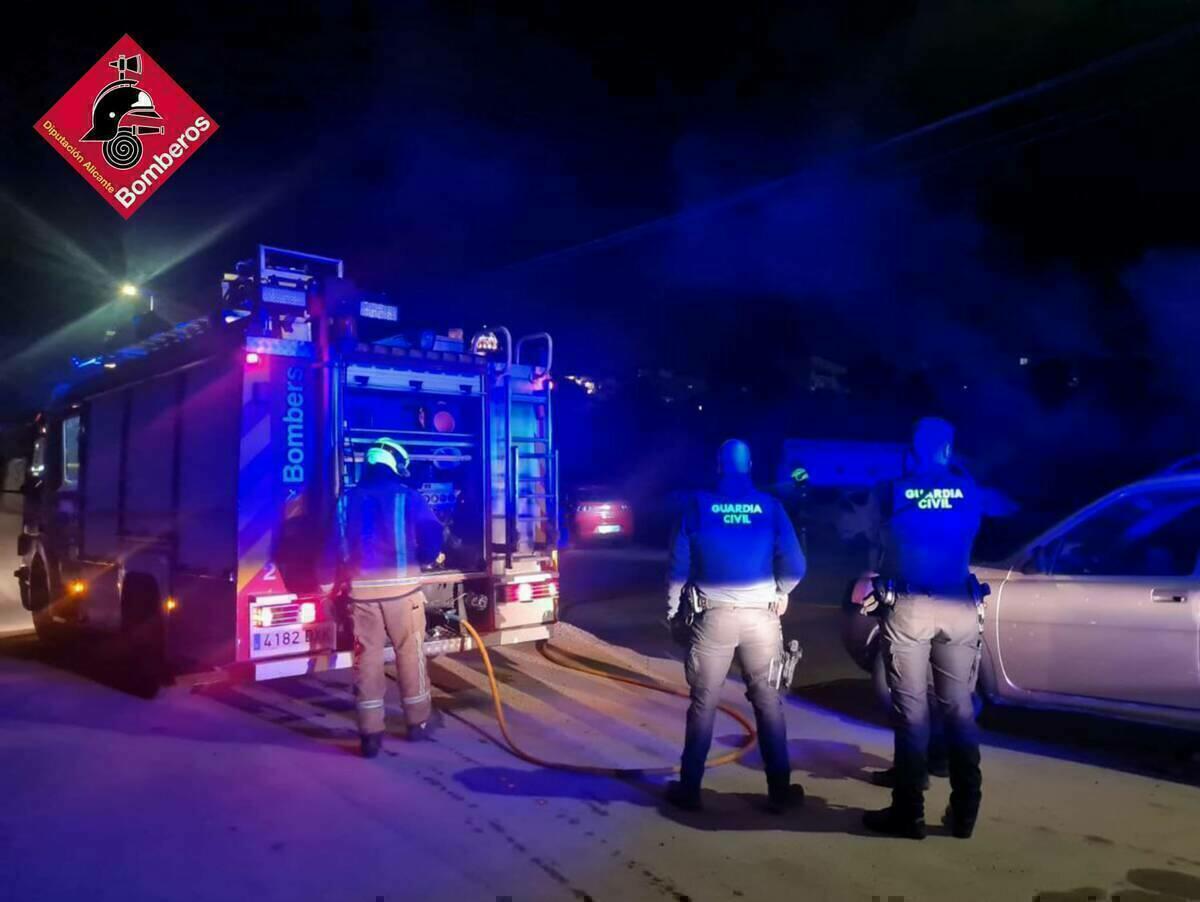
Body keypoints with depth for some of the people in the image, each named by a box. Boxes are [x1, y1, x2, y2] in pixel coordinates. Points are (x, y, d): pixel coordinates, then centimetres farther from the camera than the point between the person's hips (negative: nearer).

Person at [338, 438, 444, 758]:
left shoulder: (346, 500, 6)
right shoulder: (408, 498, -4)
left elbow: (337, 547, 8)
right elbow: (432, 538, -6)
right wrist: (420, 560, 13)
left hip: (361, 589, 2)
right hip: (401, 588, -2)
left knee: (367, 658, 6)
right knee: (410, 654, 10)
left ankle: (371, 733, 8)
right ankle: (418, 722, 21)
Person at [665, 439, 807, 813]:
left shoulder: (698, 505, -1)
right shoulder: (769, 506, 1)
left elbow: (679, 564, -2)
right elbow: (794, 566, -1)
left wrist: (673, 611, 10)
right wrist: (779, 593, 18)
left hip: (713, 616, -1)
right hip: (760, 616, 1)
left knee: (704, 703, 7)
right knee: (768, 701, 11)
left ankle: (688, 789, 15)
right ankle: (779, 789, 16)